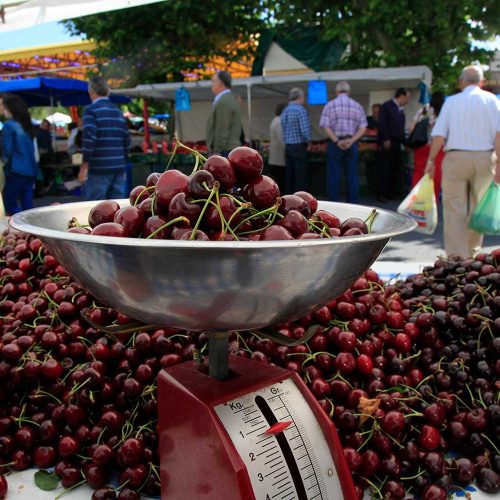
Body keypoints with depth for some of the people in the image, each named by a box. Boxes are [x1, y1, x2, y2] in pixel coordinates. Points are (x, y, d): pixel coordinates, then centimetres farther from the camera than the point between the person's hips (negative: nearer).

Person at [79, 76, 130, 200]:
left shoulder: (91, 110, -5)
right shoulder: (118, 111, 14)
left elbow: (89, 138, -16)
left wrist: (84, 165, -12)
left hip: (99, 169, -6)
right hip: (119, 168, 6)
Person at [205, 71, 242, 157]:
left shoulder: (223, 102, -14)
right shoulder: (232, 100, 18)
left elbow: (222, 131, -20)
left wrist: (216, 153, -20)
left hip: (224, 152, -10)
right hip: (231, 150, 10)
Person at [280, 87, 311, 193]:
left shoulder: (284, 112, 12)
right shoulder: (300, 110, -12)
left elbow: (284, 130, 12)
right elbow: (305, 130, -18)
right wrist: (308, 141, -1)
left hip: (287, 147, 7)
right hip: (299, 147, -7)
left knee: (289, 176, 9)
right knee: (300, 177, -4)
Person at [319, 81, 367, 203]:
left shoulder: (330, 105, 1)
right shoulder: (357, 106, 8)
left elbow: (326, 127, -10)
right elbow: (363, 128, 0)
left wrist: (337, 141, -14)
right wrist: (351, 141, -10)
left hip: (335, 144, -2)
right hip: (352, 144, 2)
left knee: (333, 176, 1)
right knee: (352, 175, 5)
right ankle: (353, 205, 7)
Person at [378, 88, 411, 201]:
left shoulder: (400, 110, 19)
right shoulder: (387, 106, -1)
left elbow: (401, 127, 20)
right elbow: (382, 123, -10)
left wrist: (404, 142, 12)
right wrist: (385, 139, -18)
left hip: (396, 142, 7)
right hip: (387, 142, -7)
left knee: (396, 168, 4)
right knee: (385, 168, -5)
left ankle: (394, 192, 9)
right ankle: (382, 194, -2)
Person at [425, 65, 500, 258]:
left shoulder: (451, 101, 5)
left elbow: (439, 135, -1)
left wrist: (431, 160, 6)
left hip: (456, 157, -1)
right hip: (484, 158, 1)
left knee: (454, 209, 0)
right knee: (478, 209, 15)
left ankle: (457, 257, -4)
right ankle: (471, 252, 24)